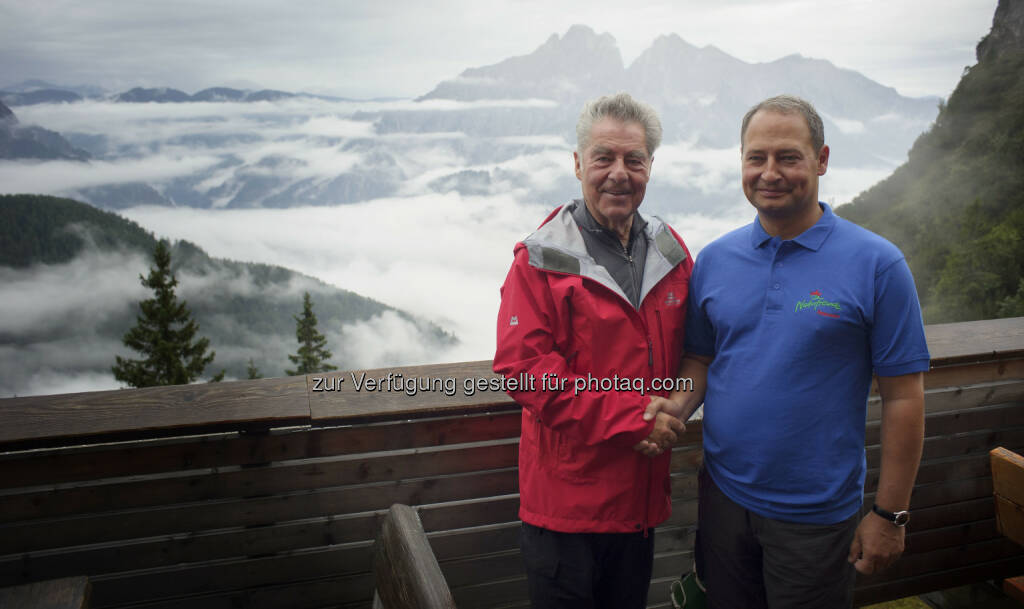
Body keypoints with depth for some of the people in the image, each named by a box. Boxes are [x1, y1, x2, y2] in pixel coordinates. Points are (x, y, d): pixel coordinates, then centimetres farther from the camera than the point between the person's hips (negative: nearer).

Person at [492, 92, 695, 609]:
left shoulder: (671, 253, 6)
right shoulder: (540, 259, -11)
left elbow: (689, 354, 13)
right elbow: (523, 367, -18)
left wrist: (668, 416, -8)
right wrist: (630, 415, -21)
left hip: (642, 491, 5)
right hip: (566, 493, -5)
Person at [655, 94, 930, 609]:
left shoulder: (876, 264, -11)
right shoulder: (713, 260, 1)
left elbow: (903, 397, -9)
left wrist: (889, 514, -8)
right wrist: (674, 410, -12)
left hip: (816, 516, -3)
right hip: (723, 495, 4)